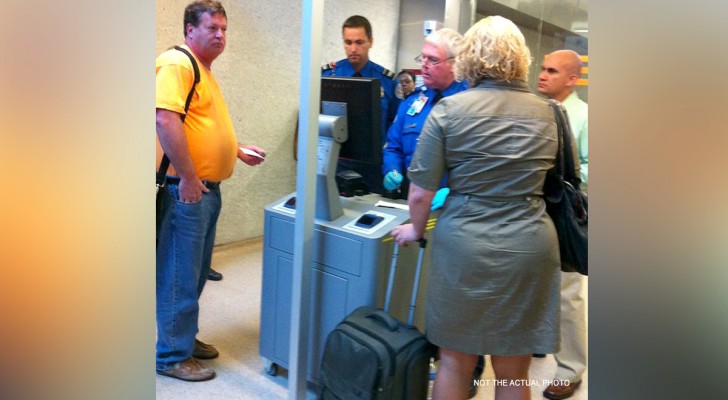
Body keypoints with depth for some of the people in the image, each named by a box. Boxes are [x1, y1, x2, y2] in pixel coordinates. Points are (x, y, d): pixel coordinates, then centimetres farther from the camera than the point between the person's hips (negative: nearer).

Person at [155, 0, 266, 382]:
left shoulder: (203, 71, 19)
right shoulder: (177, 63, -12)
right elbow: (166, 120, -24)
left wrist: (238, 150, 18)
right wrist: (187, 178, -24)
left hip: (207, 189, 10)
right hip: (186, 189, -10)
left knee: (195, 273, 18)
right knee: (179, 275, 0)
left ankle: (185, 337, 33)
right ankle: (172, 355, 14)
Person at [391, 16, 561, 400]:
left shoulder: (448, 109, -4)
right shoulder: (545, 113, 7)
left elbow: (420, 193, -6)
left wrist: (416, 229, 13)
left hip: (464, 245, -2)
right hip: (529, 246, 3)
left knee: (455, 361, 16)